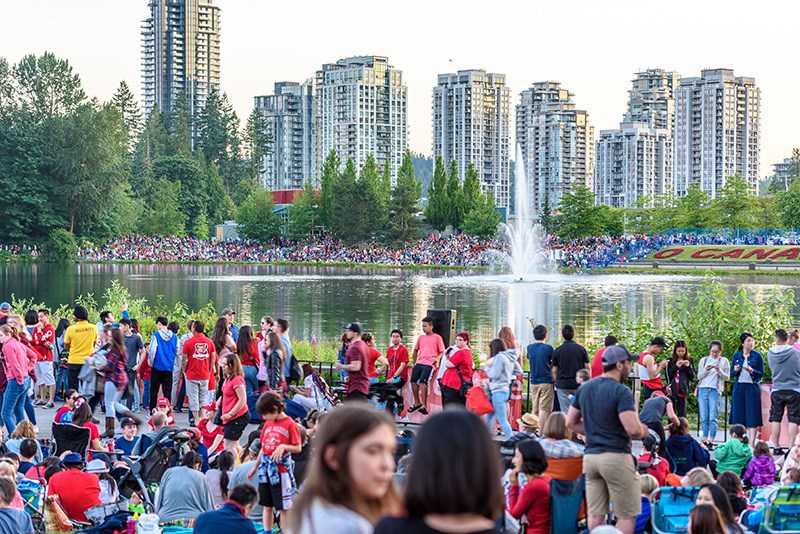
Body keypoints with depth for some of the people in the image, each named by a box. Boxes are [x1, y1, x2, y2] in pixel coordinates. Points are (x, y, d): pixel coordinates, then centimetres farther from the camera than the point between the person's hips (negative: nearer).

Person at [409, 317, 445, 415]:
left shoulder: (437, 337, 3)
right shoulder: (421, 337, 19)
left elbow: (442, 352, 0)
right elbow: (416, 350, 26)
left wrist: (437, 358, -19)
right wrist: (415, 362, 18)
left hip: (430, 363, -6)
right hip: (420, 362, 6)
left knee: (423, 381, -22)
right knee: (413, 380, -9)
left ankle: (424, 406, -21)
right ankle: (417, 402, 4)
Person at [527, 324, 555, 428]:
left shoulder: (529, 348, 3)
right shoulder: (548, 348, -11)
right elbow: (554, 364, -1)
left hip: (534, 382, 5)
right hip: (546, 382, -5)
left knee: (534, 409, 14)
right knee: (544, 410, -5)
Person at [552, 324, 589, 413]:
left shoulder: (557, 350, -3)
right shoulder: (581, 348, -1)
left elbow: (554, 371, 1)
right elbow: (587, 367, -1)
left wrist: (556, 383, 13)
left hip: (563, 385, -1)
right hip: (579, 385, 1)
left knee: (565, 412, 0)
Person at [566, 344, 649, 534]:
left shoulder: (584, 389, 10)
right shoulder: (621, 392, -14)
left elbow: (571, 422, 16)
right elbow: (633, 429, -22)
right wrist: (644, 431, 0)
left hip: (590, 456, 7)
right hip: (616, 457, -7)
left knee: (595, 515, 9)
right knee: (627, 515, 2)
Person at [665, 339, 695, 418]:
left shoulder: (689, 360, 7)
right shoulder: (670, 361, 5)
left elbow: (692, 377, 6)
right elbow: (668, 376, -2)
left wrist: (688, 367, -10)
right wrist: (676, 367, -13)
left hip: (683, 390, 0)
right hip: (672, 390, 0)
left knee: (682, 414, -3)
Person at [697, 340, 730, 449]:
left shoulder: (724, 361, 9)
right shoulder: (703, 360, 15)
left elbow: (727, 377, 6)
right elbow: (699, 376, 11)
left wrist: (719, 371, -12)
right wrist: (706, 370, -8)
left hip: (715, 391, -3)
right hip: (703, 389, 3)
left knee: (713, 417, -10)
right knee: (704, 417, -1)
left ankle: (711, 441, -11)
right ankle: (704, 440, 2)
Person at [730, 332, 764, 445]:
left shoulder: (757, 356, 1)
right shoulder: (736, 355, 8)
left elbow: (761, 373, 1)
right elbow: (731, 374, 10)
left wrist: (752, 371, -17)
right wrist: (735, 371, -12)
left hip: (752, 387, -2)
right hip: (739, 387, 2)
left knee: (752, 416, -6)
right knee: (738, 415, 2)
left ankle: (751, 444, -7)